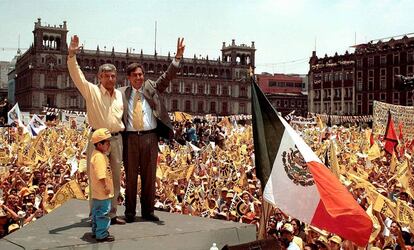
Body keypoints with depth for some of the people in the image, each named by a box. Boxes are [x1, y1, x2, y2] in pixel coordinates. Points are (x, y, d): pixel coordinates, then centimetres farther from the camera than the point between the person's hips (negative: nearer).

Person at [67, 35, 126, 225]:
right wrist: (71, 55, -28)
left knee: (115, 178, 11)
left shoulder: (119, 94, 13)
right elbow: (77, 76, -17)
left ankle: (112, 214, 22)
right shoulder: (92, 91, -3)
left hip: (117, 139, 5)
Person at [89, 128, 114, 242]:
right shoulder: (99, 157, -23)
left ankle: (96, 231, 32)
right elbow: (101, 175, -29)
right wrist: (106, 187, -25)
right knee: (103, 214, -1)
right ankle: (102, 235, 7)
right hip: (102, 193, -11)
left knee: (97, 213, 20)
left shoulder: (96, 154, 11)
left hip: (97, 193, 11)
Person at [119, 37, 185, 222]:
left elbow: (167, 76, 2)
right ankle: (130, 212, 17)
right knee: (130, 176, 6)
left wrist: (178, 57, -7)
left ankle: (148, 211, 18)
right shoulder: (122, 93, 6)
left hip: (150, 137, 1)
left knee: (149, 176, 7)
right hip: (130, 138, -1)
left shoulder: (152, 88, 10)